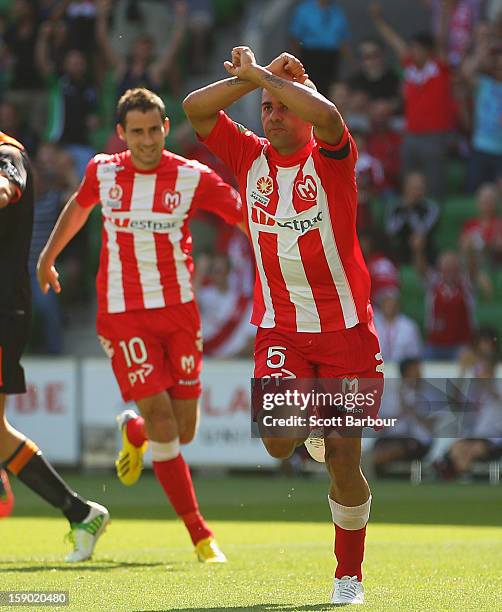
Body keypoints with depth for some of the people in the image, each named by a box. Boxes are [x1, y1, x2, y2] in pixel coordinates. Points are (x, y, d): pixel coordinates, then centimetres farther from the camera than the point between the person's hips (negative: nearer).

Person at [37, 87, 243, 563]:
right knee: (163, 425, -11)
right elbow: (79, 206, 21)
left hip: (178, 309, 1)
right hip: (123, 314, -1)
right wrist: (48, 256, 33)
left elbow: (247, 217, -6)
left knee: (183, 431, 4)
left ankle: (134, 432, 42)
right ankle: (200, 536, -3)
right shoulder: (102, 172, 0)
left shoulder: (192, 178, -6)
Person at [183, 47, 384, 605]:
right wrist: (259, 77, -12)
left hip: (345, 327, -2)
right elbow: (194, 109, -6)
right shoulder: (250, 157, 3)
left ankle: (349, 575, 17)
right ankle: (317, 436, 21)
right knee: (278, 442, -18)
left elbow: (325, 115, -31)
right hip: (280, 329, 3)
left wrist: (256, 73, -22)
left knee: (344, 462, -2)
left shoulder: (330, 159, -9)